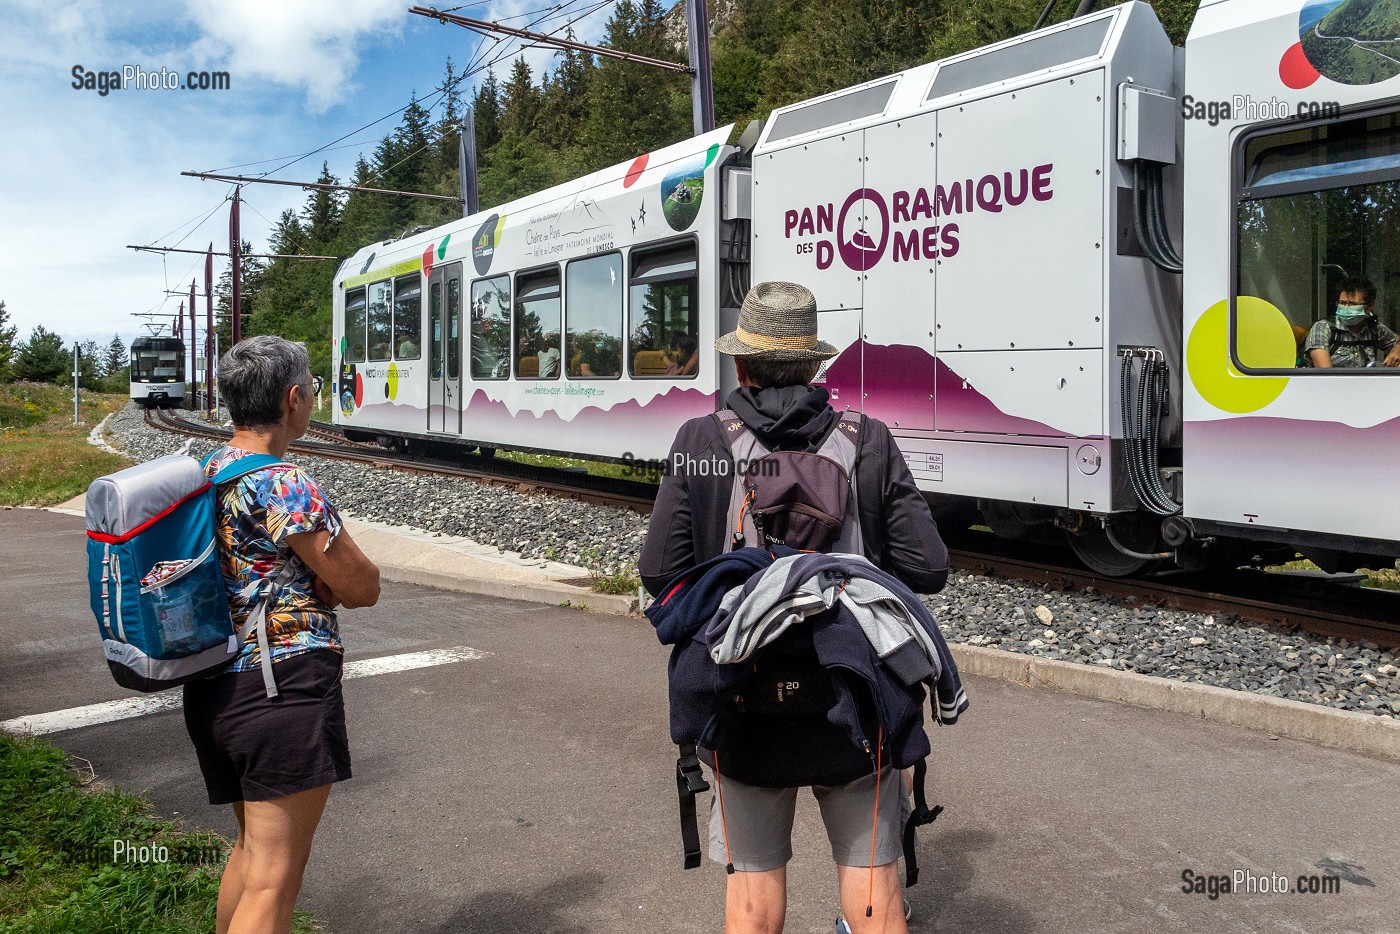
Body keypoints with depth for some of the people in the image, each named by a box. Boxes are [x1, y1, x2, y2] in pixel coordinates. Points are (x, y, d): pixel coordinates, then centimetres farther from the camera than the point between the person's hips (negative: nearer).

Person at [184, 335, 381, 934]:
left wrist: (299, 580, 2)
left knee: (252, 846, 26)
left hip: (210, 692, 9)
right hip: (283, 688, -9)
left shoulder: (204, 473, 9)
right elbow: (362, 587, -12)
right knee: (272, 880, -1)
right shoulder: (282, 485, -17)